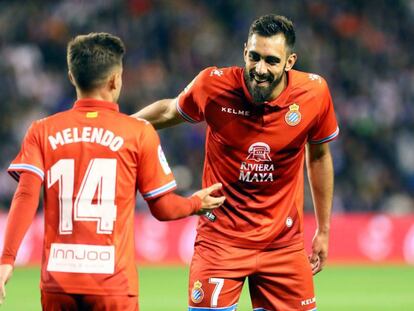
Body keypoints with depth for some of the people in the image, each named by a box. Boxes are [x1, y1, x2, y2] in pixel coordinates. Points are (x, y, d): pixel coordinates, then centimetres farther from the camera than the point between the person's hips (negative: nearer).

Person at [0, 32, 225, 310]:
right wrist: (197, 204, 25)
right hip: (113, 282, -2)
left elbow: (26, 197, -6)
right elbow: (163, 208, 5)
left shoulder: (43, 131, 5)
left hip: (57, 280, 2)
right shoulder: (139, 133, 0)